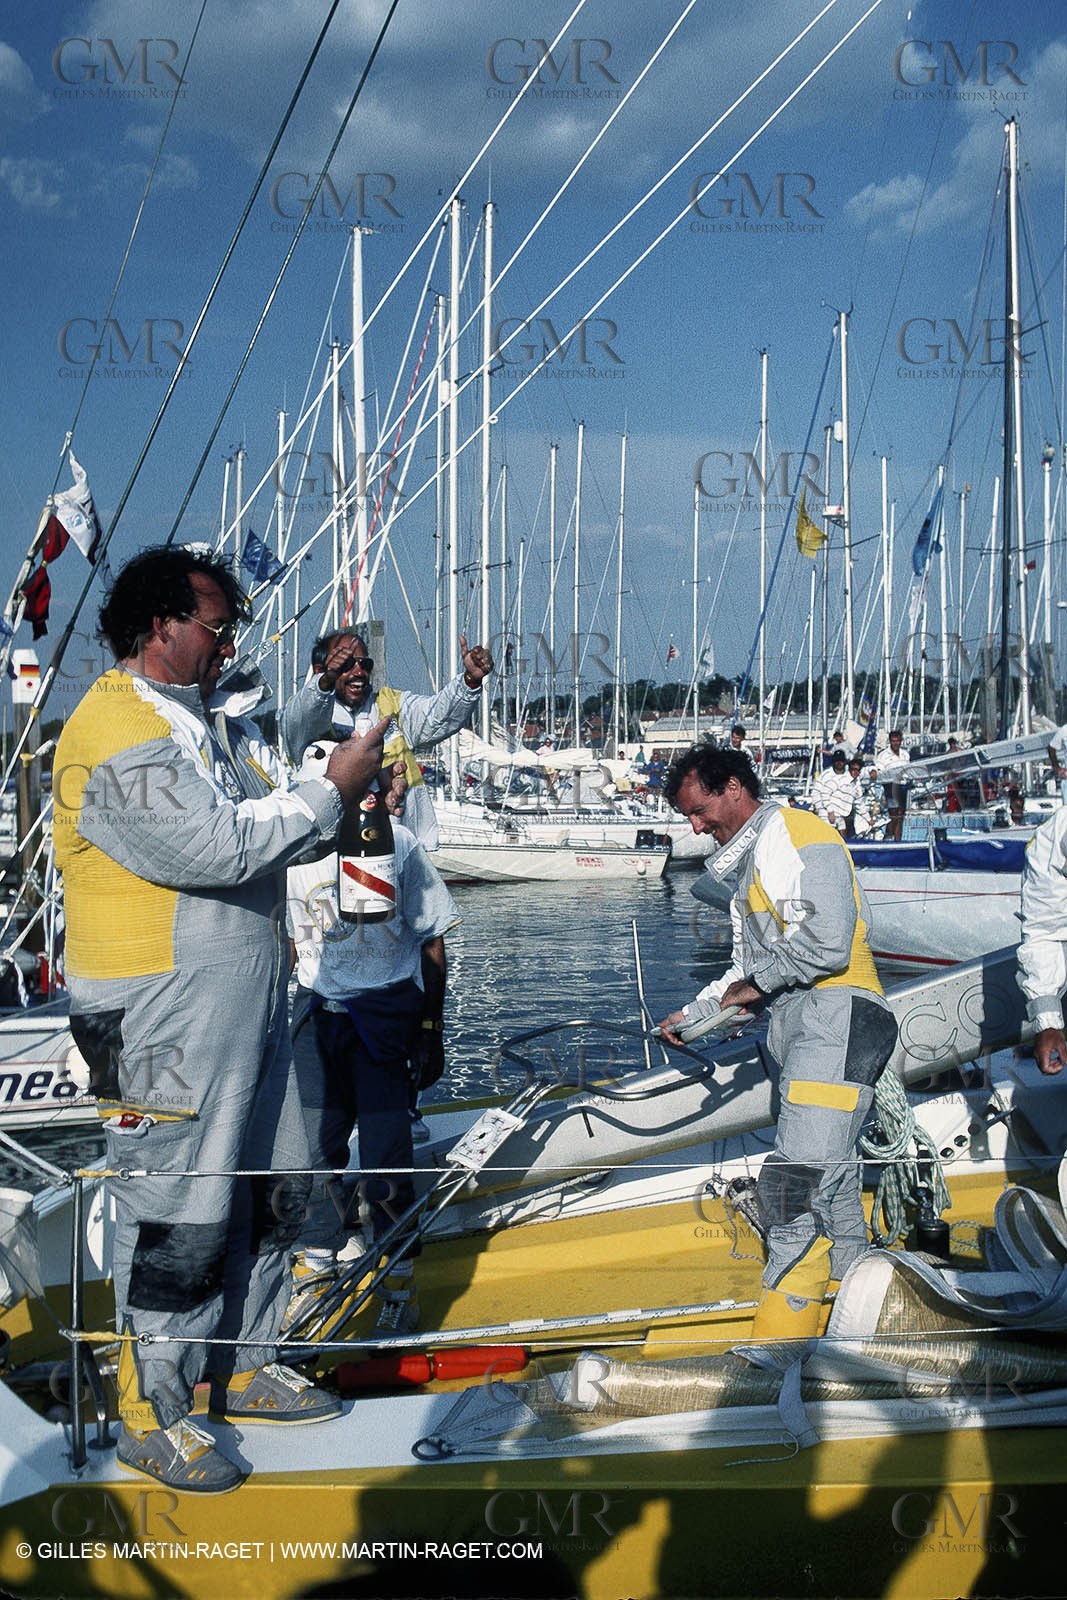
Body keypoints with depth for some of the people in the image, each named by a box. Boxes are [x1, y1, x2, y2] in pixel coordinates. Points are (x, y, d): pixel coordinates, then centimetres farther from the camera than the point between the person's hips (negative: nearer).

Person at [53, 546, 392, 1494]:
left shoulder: (223, 716, 14)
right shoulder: (115, 735, -17)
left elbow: (277, 819, 13)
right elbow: (221, 847, -26)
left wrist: (356, 791, -5)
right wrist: (332, 791, -16)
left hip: (249, 1005, 10)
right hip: (162, 1021, -9)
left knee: (272, 1193, 17)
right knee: (178, 1219, -1)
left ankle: (247, 1369, 34)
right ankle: (152, 1415, 15)